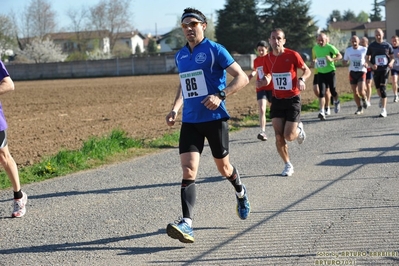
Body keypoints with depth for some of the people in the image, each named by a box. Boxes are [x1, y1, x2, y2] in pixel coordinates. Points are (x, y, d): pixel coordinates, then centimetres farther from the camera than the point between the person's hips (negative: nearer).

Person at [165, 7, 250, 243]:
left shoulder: (215, 50, -8)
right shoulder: (180, 56, 12)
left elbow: (242, 78, -11)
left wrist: (221, 95, -25)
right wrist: (175, 109, 13)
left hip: (215, 118, -4)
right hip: (190, 121, 4)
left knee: (223, 168, 12)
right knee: (188, 171, -11)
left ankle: (241, 193, 46)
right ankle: (187, 224, -19)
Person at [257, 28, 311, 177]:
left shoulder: (292, 55, -12)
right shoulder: (267, 59, -1)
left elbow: (307, 70, -1)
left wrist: (302, 79, -22)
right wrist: (265, 81, -9)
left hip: (292, 99, -3)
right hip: (277, 100, 3)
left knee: (289, 136, -8)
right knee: (278, 137, -3)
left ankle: (299, 129, 28)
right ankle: (288, 165, 15)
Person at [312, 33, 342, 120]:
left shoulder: (330, 47, -11)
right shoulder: (315, 48, 3)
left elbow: (340, 56, -7)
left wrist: (332, 59, -24)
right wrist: (315, 60, 1)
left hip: (330, 72, -3)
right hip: (320, 73, 3)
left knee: (333, 91, 6)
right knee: (321, 93, -8)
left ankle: (336, 102, 40)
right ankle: (322, 112, -13)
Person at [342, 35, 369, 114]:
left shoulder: (364, 49, -5)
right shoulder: (348, 50, 4)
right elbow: (345, 62, 12)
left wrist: (366, 64, -17)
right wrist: (344, 62, -12)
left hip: (361, 72, -3)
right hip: (352, 72, 3)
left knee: (361, 91, -17)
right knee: (355, 92, 4)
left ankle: (364, 99, 17)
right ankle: (359, 108, 20)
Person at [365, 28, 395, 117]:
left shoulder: (387, 45, 3)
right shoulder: (371, 46, 4)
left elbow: (392, 57, 11)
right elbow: (367, 59, 7)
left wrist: (391, 62, -11)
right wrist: (371, 65, -13)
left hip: (385, 69, -2)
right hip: (376, 70, 2)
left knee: (383, 88, -13)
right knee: (378, 88, 10)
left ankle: (383, 110, -14)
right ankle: (381, 98, 46)